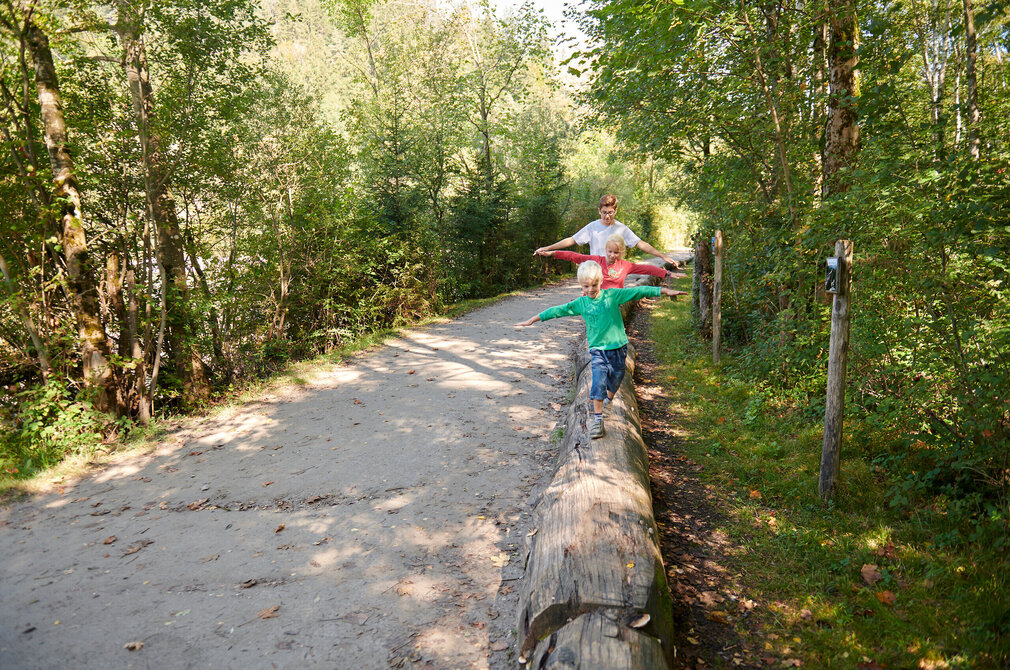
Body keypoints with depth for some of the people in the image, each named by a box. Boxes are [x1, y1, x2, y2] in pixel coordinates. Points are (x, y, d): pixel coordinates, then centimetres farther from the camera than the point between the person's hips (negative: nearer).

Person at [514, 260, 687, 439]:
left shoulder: (613, 295, -7)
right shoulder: (580, 303, -1)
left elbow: (638, 292, -9)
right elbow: (558, 310, 3)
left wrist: (664, 291, -12)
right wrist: (533, 320, 6)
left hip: (618, 346, 0)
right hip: (597, 350, 0)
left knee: (615, 379, 16)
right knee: (598, 382, -14)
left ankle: (609, 401, 46)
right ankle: (597, 419, -10)